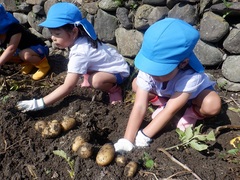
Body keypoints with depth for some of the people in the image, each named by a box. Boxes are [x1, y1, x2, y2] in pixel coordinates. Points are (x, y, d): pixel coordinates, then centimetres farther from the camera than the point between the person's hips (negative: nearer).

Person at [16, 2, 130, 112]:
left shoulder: (79, 53, -33)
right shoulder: (79, 40, -7)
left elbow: (67, 87, -35)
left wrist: (39, 103, -35)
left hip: (119, 71, -8)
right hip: (107, 66, 8)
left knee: (96, 81, -37)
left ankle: (114, 89, -7)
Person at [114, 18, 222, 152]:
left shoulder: (190, 77, -44)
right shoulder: (148, 70, -35)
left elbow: (170, 111, -42)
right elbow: (139, 107, -37)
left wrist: (144, 136, -42)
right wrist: (127, 141, -42)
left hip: (195, 92, -2)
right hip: (164, 93, 3)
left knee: (213, 105, -36)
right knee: (137, 85, -20)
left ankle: (192, 114, -3)